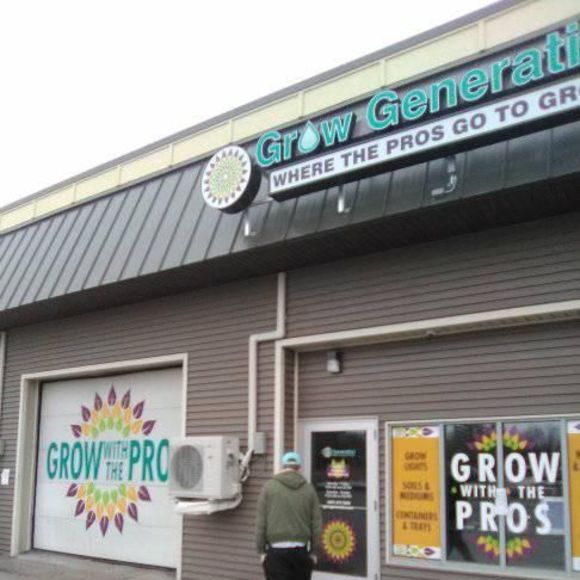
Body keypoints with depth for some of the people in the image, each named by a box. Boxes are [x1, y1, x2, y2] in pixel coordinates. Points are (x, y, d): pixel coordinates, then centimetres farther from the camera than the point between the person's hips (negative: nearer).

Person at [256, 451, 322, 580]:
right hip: (300, 550, 2)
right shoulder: (308, 489, 5)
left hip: (276, 551, -2)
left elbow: (261, 522, -3)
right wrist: (314, 551, 12)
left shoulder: (269, 487, -1)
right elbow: (316, 523, 5)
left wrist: (261, 550, 3)